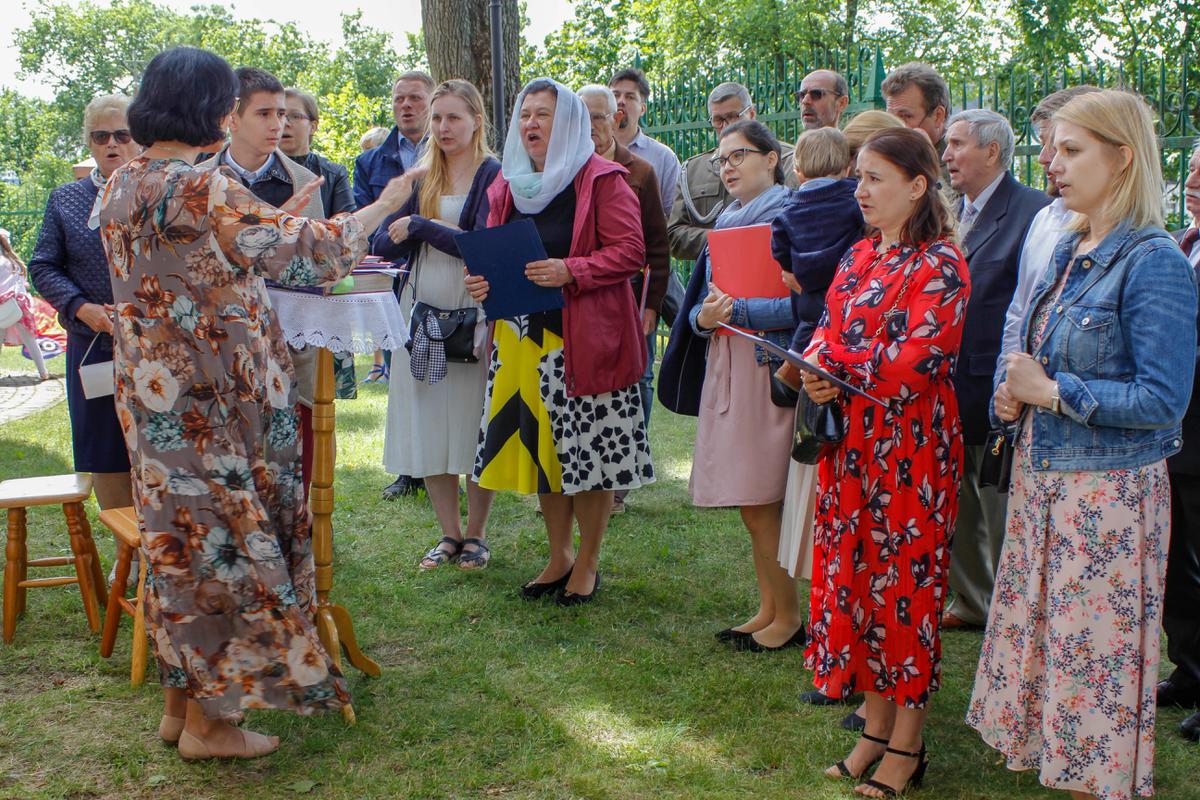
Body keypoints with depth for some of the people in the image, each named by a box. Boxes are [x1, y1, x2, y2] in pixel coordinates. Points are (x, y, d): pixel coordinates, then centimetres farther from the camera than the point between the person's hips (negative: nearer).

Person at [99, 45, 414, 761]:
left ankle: (182, 702, 28)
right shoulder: (200, 189, -20)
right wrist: (386, 204, -4)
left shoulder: (124, 184, 8)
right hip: (210, 400, -9)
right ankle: (209, 723, 13)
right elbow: (304, 252, -17)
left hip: (153, 393, 9)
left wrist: (281, 217, 23)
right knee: (224, 539, 2)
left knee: (183, 536, 17)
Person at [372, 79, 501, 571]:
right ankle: (449, 534, 19)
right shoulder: (419, 178, 12)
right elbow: (383, 244, 5)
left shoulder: (493, 176, -4)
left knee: (474, 429, 2)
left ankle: (476, 535, 16)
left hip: (473, 314, -5)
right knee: (426, 428, 7)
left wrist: (420, 226, -13)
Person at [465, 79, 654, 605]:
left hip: (585, 338, -6)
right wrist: (482, 282, 1)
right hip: (522, 337, 6)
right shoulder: (507, 184, 14)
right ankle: (559, 556, 26)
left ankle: (587, 562, 16)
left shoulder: (602, 179, -6)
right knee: (540, 449, 11)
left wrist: (570, 272, -24)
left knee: (590, 449, 0)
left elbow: (631, 251, -12)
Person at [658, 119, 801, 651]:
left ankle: (789, 617, 9)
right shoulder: (725, 224, 16)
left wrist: (737, 311, -20)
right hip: (724, 366, 7)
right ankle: (769, 609, 22)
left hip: (767, 368, -7)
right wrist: (703, 318, -7)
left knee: (759, 502, -5)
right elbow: (701, 304, 15)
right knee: (751, 504, 12)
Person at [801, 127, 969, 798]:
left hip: (911, 446, -7)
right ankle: (877, 728, 24)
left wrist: (833, 364, -9)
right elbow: (829, 333, 10)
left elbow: (912, 365, -20)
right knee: (858, 577, 11)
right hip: (854, 444, 7)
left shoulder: (941, 265, -12)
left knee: (905, 585, 1)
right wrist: (814, 365, -12)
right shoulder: (860, 257, 12)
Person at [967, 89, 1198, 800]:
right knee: (1043, 636, 15)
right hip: (1043, 475, 8)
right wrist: (1015, 395, 1)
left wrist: (1052, 390, -18)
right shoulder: (1068, 251, 10)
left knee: (1097, 656, 2)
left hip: (1108, 491, -8)